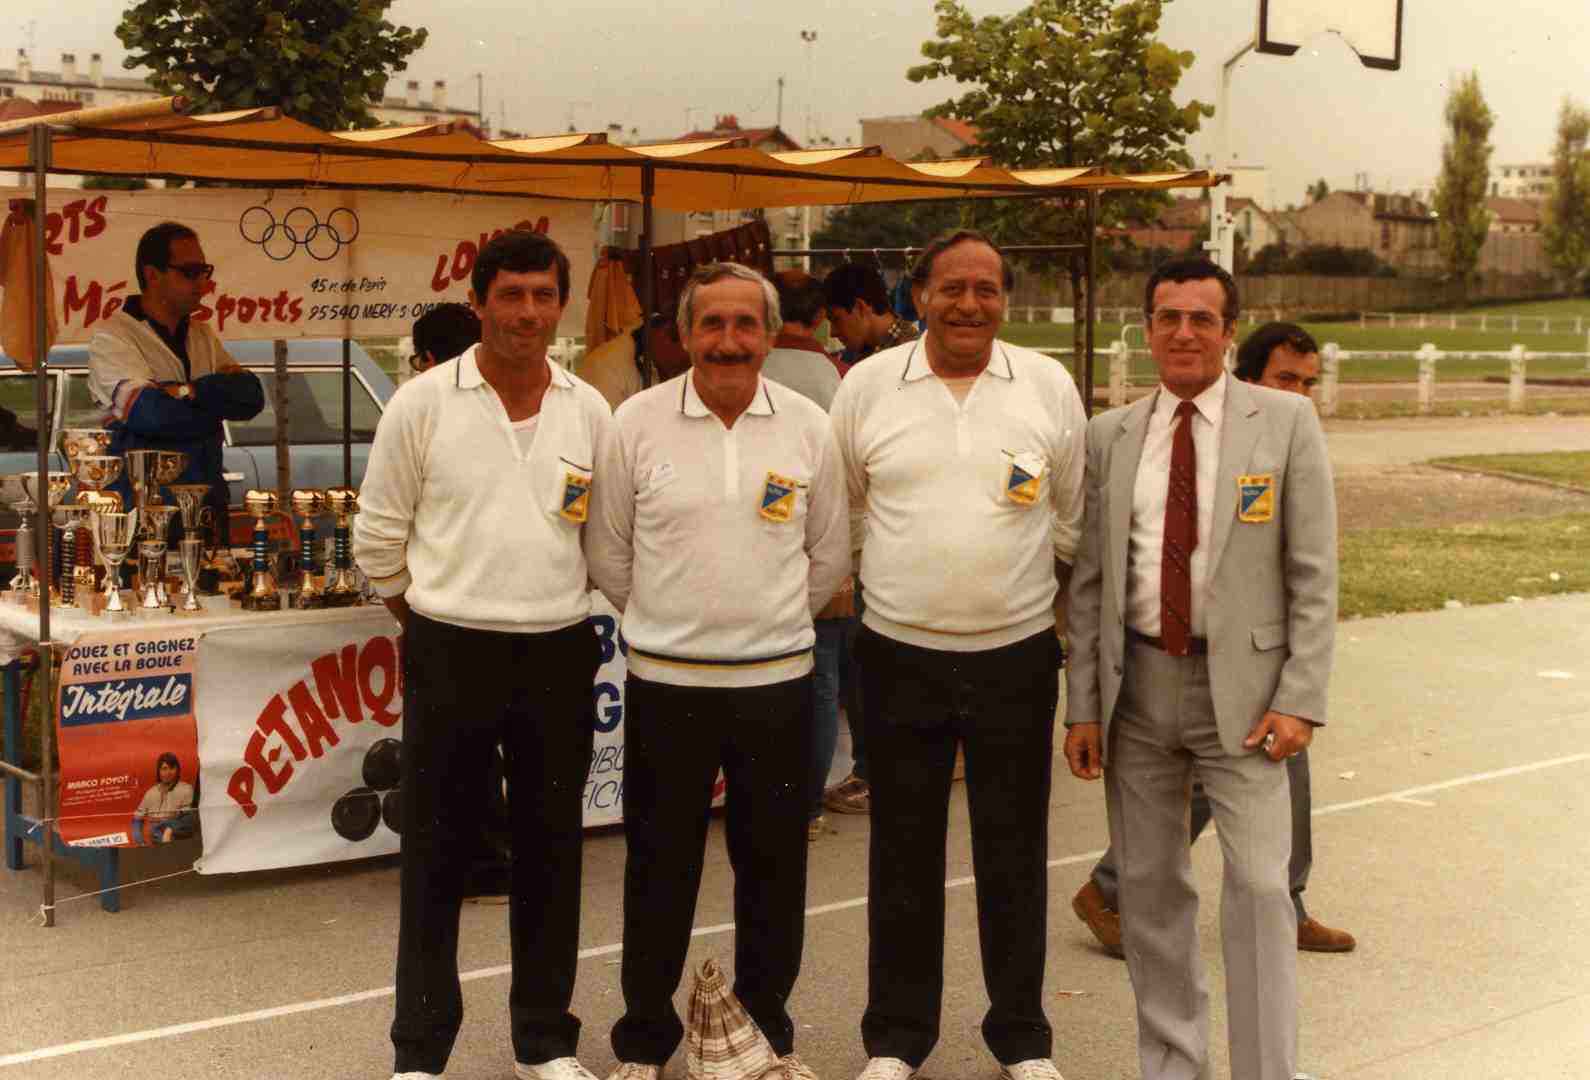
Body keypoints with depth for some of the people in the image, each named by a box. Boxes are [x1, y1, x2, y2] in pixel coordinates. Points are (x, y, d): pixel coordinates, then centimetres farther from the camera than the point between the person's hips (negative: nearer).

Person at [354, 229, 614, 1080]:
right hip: (450, 657, -3)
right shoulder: (422, 403, -5)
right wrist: (430, 622, 6)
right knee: (438, 858, 5)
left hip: (559, 656, 3)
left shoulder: (589, 410, 3)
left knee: (550, 854, 11)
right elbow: (379, 533, 1)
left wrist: (553, 607, 11)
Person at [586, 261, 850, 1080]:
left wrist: (770, 623, 11)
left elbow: (829, 558, 10)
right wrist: (666, 621, 10)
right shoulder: (638, 422, -4)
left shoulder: (809, 428, 0)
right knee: (660, 869, 8)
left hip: (777, 683, 2)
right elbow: (608, 554, 5)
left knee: (773, 867, 11)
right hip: (665, 683, -1)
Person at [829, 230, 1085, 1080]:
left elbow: (1072, 521, 7)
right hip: (900, 657, 0)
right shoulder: (867, 386, -1)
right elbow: (841, 513, 8)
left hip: (1018, 655, 0)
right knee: (903, 857, 10)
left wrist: (1077, 625, 8)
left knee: (1014, 854, 10)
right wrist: (844, 595, 9)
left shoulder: (1049, 386, 1)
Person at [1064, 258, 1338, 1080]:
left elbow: (1312, 573, -4)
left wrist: (1301, 700, -10)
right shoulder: (1110, 436, 5)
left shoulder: (1286, 422, -2)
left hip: (1241, 687, -3)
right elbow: (1090, 581, 6)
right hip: (1138, 683, 3)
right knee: (1150, 886, 11)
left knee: (1258, 884, -9)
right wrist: (1083, 706, 3)